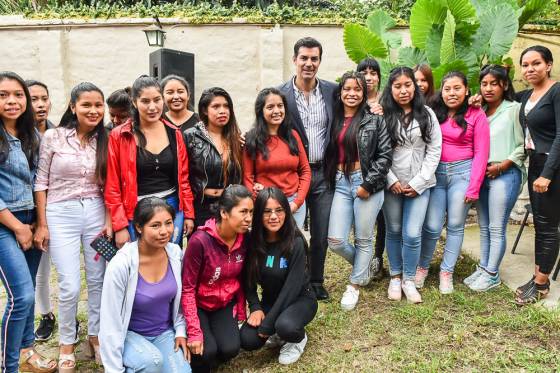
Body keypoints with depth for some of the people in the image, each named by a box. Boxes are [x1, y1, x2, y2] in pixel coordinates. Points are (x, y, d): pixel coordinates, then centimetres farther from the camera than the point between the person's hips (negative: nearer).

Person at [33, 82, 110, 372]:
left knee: (98, 280, 10)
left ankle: (95, 336, 30)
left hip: (95, 214, 3)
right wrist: (42, 224, -4)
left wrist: (109, 222, 1)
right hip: (61, 215, -3)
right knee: (70, 286, -5)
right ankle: (67, 344, 19)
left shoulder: (104, 140, 4)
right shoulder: (53, 137, -4)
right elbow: (41, 183, -1)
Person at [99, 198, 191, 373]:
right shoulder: (120, 265, -24)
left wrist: (180, 330, 1)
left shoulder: (176, 253, -9)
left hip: (165, 333, 4)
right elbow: (110, 324, -18)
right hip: (130, 334, -4)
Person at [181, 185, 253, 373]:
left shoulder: (245, 239, -11)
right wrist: (194, 332, -22)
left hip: (225, 303, 4)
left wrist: (241, 313, 5)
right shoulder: (200, 240, -28)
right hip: (198, 304, -4)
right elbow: (187, 289, -21)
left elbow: (241, 279, 3)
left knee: (230, 348, -17)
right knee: (207, 351, -23)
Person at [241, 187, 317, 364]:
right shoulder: (253, 241, -10)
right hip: (270, 300, 4)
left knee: (285, 326, -35)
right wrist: (255, 307, -16)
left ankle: (298, 339, 1)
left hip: (300, 299, -4)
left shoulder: (295, 242, -23)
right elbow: (249, 278, 0)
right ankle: (279, 334, 14)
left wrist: (268, 323, -25)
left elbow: (292, 286, -25)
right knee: (247, 340, -18)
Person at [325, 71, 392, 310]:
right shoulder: (333, 120, 9)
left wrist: (369, 184, -12)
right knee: (336, 241, -1)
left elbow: (385, 154, -6)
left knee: (363, 239, 6)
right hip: (341, 184, 4)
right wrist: (330, 180, 5)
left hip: (366, 183, -3)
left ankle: (355, 284, 26)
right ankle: (363, 267, 29)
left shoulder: (374, 120, -2)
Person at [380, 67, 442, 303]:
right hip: (392, 184, 0)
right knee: (394, 231, 10)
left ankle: (409, 280, 14)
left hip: (419, 184, 0)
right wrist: (391, 180, -10)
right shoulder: (384, 115, -1)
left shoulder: (427, 115, 3)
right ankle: (395, 277, 26)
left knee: (412, 235, -5)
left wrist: (418, 182, -7)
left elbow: (434, 151, 0)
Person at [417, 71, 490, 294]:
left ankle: (446, 272, 20)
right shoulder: (433, 113, 5)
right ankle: (422, 267, 20)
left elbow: (481, 153, -2)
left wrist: (473, 188, -6)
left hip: (462, 173, -1)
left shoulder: (476, 115, 0)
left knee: (455, 225, 6)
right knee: (432, 226, 0)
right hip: (436, 173, 1)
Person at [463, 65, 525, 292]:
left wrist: (501, 166, -13)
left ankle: (492, 274, 10)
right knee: (484, 227, 14)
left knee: (496, 228, -1)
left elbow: (524, 146, -8)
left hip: (505, 175, -6)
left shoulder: (515, 109, -5)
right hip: (481, 175, 6)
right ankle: (483, 268, 25)